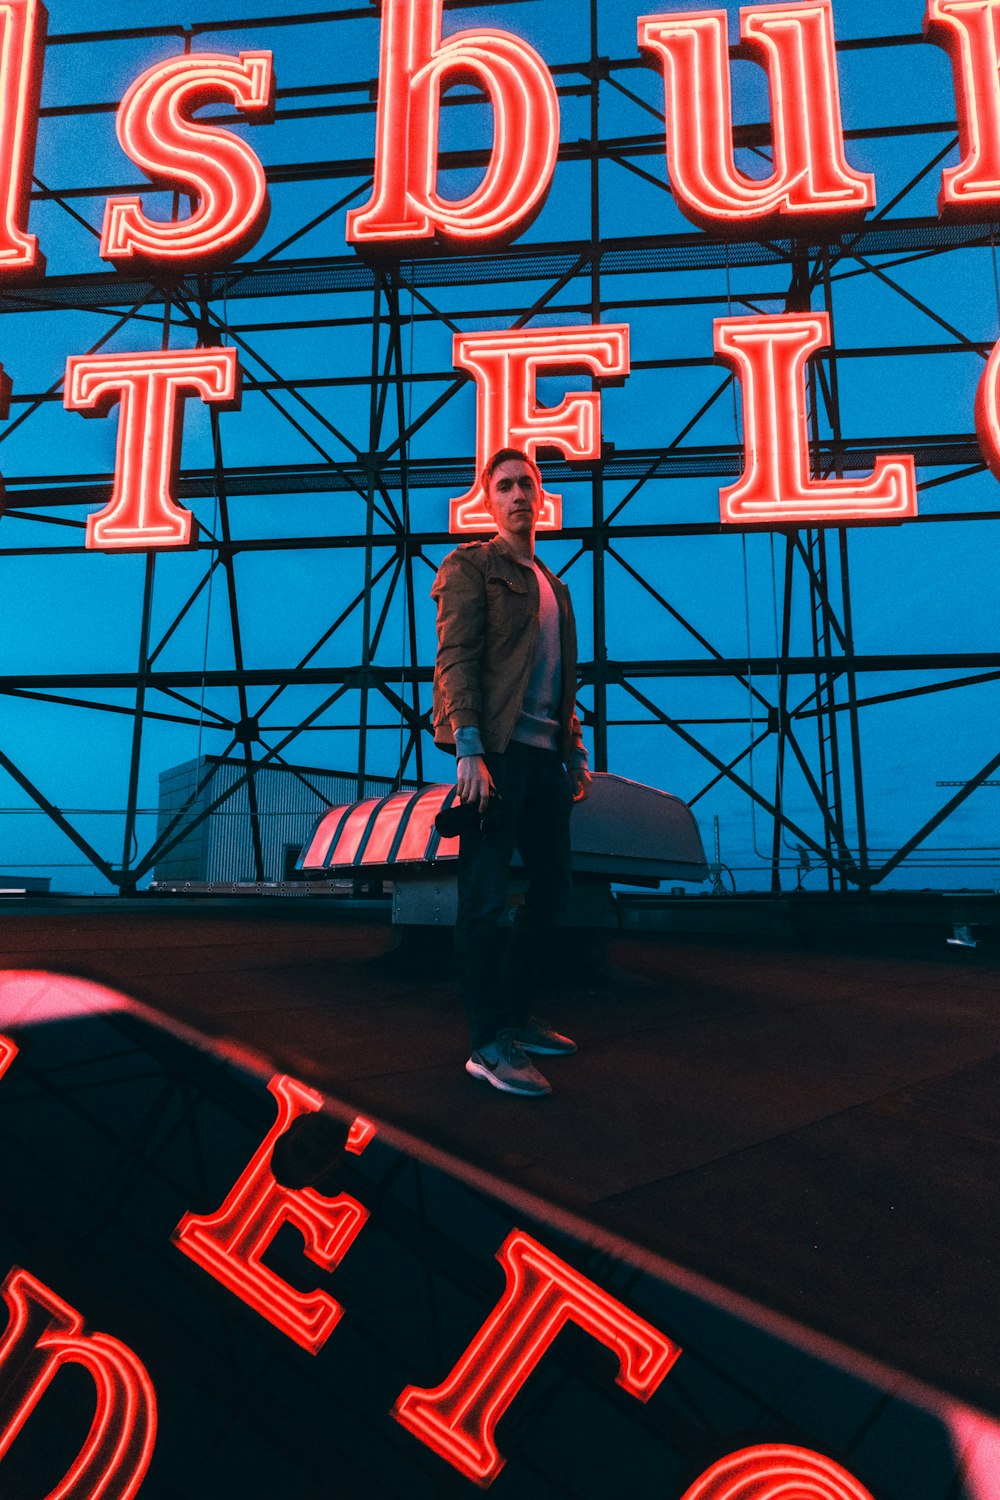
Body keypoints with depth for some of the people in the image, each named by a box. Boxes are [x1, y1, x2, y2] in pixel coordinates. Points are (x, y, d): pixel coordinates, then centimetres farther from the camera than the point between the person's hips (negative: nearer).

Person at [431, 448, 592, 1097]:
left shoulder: (553, 585, 24)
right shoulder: (471, 566, 1)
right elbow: (455, 660, -9)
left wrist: (576, 754, 18)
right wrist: (470, 750, -20)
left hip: (544, 754, 8)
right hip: (498, 749, -8)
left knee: (554, 887, 12)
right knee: (488, 897, -6)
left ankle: (515, 1015, 25)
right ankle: (489, 1044, 1)